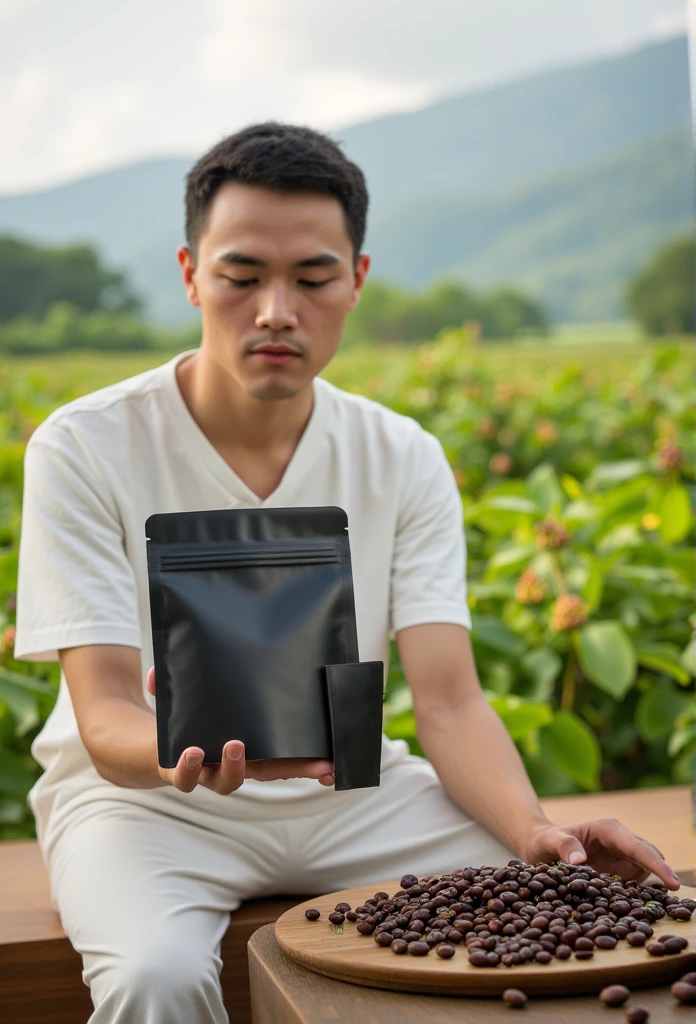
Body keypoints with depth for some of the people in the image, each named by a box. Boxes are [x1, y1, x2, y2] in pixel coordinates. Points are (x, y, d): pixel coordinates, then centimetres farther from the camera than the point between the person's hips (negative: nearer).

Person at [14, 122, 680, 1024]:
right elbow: (106, 722, -18)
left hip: (345, 789, 3)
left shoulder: (404, 462, -3)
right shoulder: (85, 450, -13)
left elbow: (448, 702, -9)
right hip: (143, 792, -2)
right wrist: (183, 750, -43)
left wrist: (532, 829, -30)